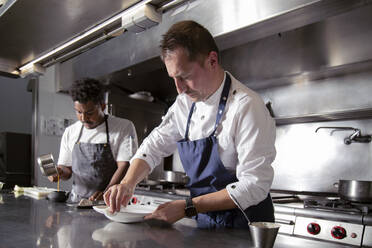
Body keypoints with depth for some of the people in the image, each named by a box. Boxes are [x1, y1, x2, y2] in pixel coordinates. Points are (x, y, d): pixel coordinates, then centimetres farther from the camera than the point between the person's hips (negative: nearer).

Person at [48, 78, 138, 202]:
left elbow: (124, 166, -8)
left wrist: (107, 193, -20)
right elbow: (68, 169, 19)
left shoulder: (124, 127, -2)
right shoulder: (70, 132, 13)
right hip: (76, 202, 4)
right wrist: (60, 172, -2)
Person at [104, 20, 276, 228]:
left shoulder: (247, 106, -19)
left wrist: (188, 207, -22)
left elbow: (254, 186, -21)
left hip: (246, 226, -6)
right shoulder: (185, 102, 2)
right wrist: (128, 183, -8)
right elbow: (155, 144, 9)